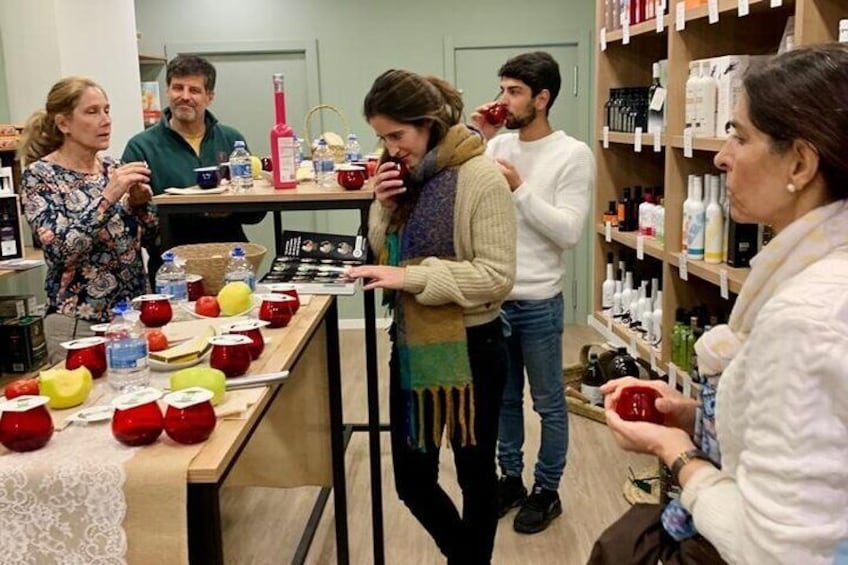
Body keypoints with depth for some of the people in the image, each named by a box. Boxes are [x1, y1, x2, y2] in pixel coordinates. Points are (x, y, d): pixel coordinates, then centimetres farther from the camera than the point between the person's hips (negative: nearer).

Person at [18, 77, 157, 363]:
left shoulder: (113, 169, 6)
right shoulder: (39, 175, -8)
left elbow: (148, 238, 10)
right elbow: (59, 250, -20)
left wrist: (139, 202, -9)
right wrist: (107, 197, -25)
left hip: (135, 313, 5)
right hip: (78, 322, -5)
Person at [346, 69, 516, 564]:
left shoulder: (481, 177, -16)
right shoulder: (406, 173, 6)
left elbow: (498, 276, -21)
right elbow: (386, 252, 11)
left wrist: (412, 276, -26)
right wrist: (384, 207, -7)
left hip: (470, 348, -7)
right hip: (412, 345, 7)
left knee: (474, 471, 12)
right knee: (411, 479, 15)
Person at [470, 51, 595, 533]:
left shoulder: (574, 155, -10)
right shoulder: (498, 146, 6)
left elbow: (569, 232, -17)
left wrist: (519, 188, -19)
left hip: (538, 303, -5)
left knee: (548, 404, 11)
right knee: (503, 399, 18)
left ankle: (547, 491, 28)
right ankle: (511, 480, 36)